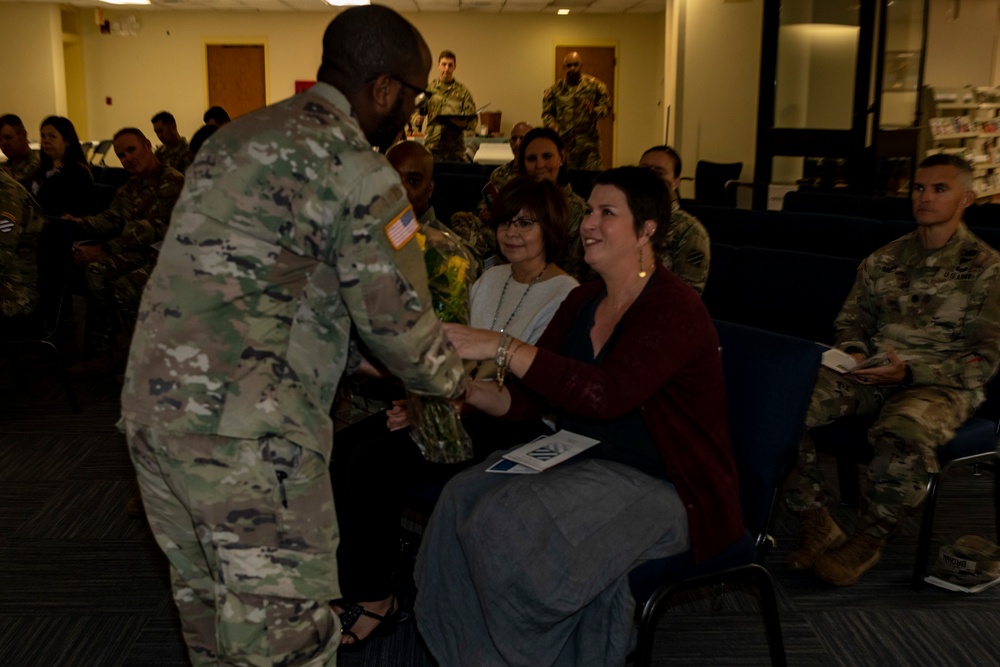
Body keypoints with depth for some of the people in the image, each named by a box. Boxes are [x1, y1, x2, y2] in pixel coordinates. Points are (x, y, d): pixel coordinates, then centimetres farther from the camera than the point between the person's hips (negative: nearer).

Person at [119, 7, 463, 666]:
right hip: (243, 427, -9)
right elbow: (396, 317, -10)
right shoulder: (355, 167, -11)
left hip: (153, 405, 9)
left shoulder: (236, 136, 17)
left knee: (209, 602, 21)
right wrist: (452, 384, 12)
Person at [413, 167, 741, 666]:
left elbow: (605, 394, -33)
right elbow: (527, 398, 5)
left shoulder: (673, 308, -18)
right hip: (584, 458, 8)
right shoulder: (583, 301, 7)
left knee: (509, 521, -24)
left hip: (663, 487, -8)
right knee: (463, 499, -13)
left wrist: (501, 346, -34)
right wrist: (466, 391, -14)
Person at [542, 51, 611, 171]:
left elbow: (606, 107, 3)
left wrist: (594, 110, -18)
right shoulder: (556, 89, 7)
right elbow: (547, 112, 9)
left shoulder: (595, 85, 2)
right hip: (564, 143, 2)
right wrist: (551, 124, -11)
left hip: (589, 143, -1)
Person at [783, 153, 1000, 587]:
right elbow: (851, 320, 21)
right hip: (871, 375, 4)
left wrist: (908, 371, -18)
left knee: (902, 436, -40)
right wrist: (853, 353, -4)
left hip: (940, 385, -4)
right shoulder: (884, 259, 15)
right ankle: (817, 527, -8)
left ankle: (868, 541, -13)